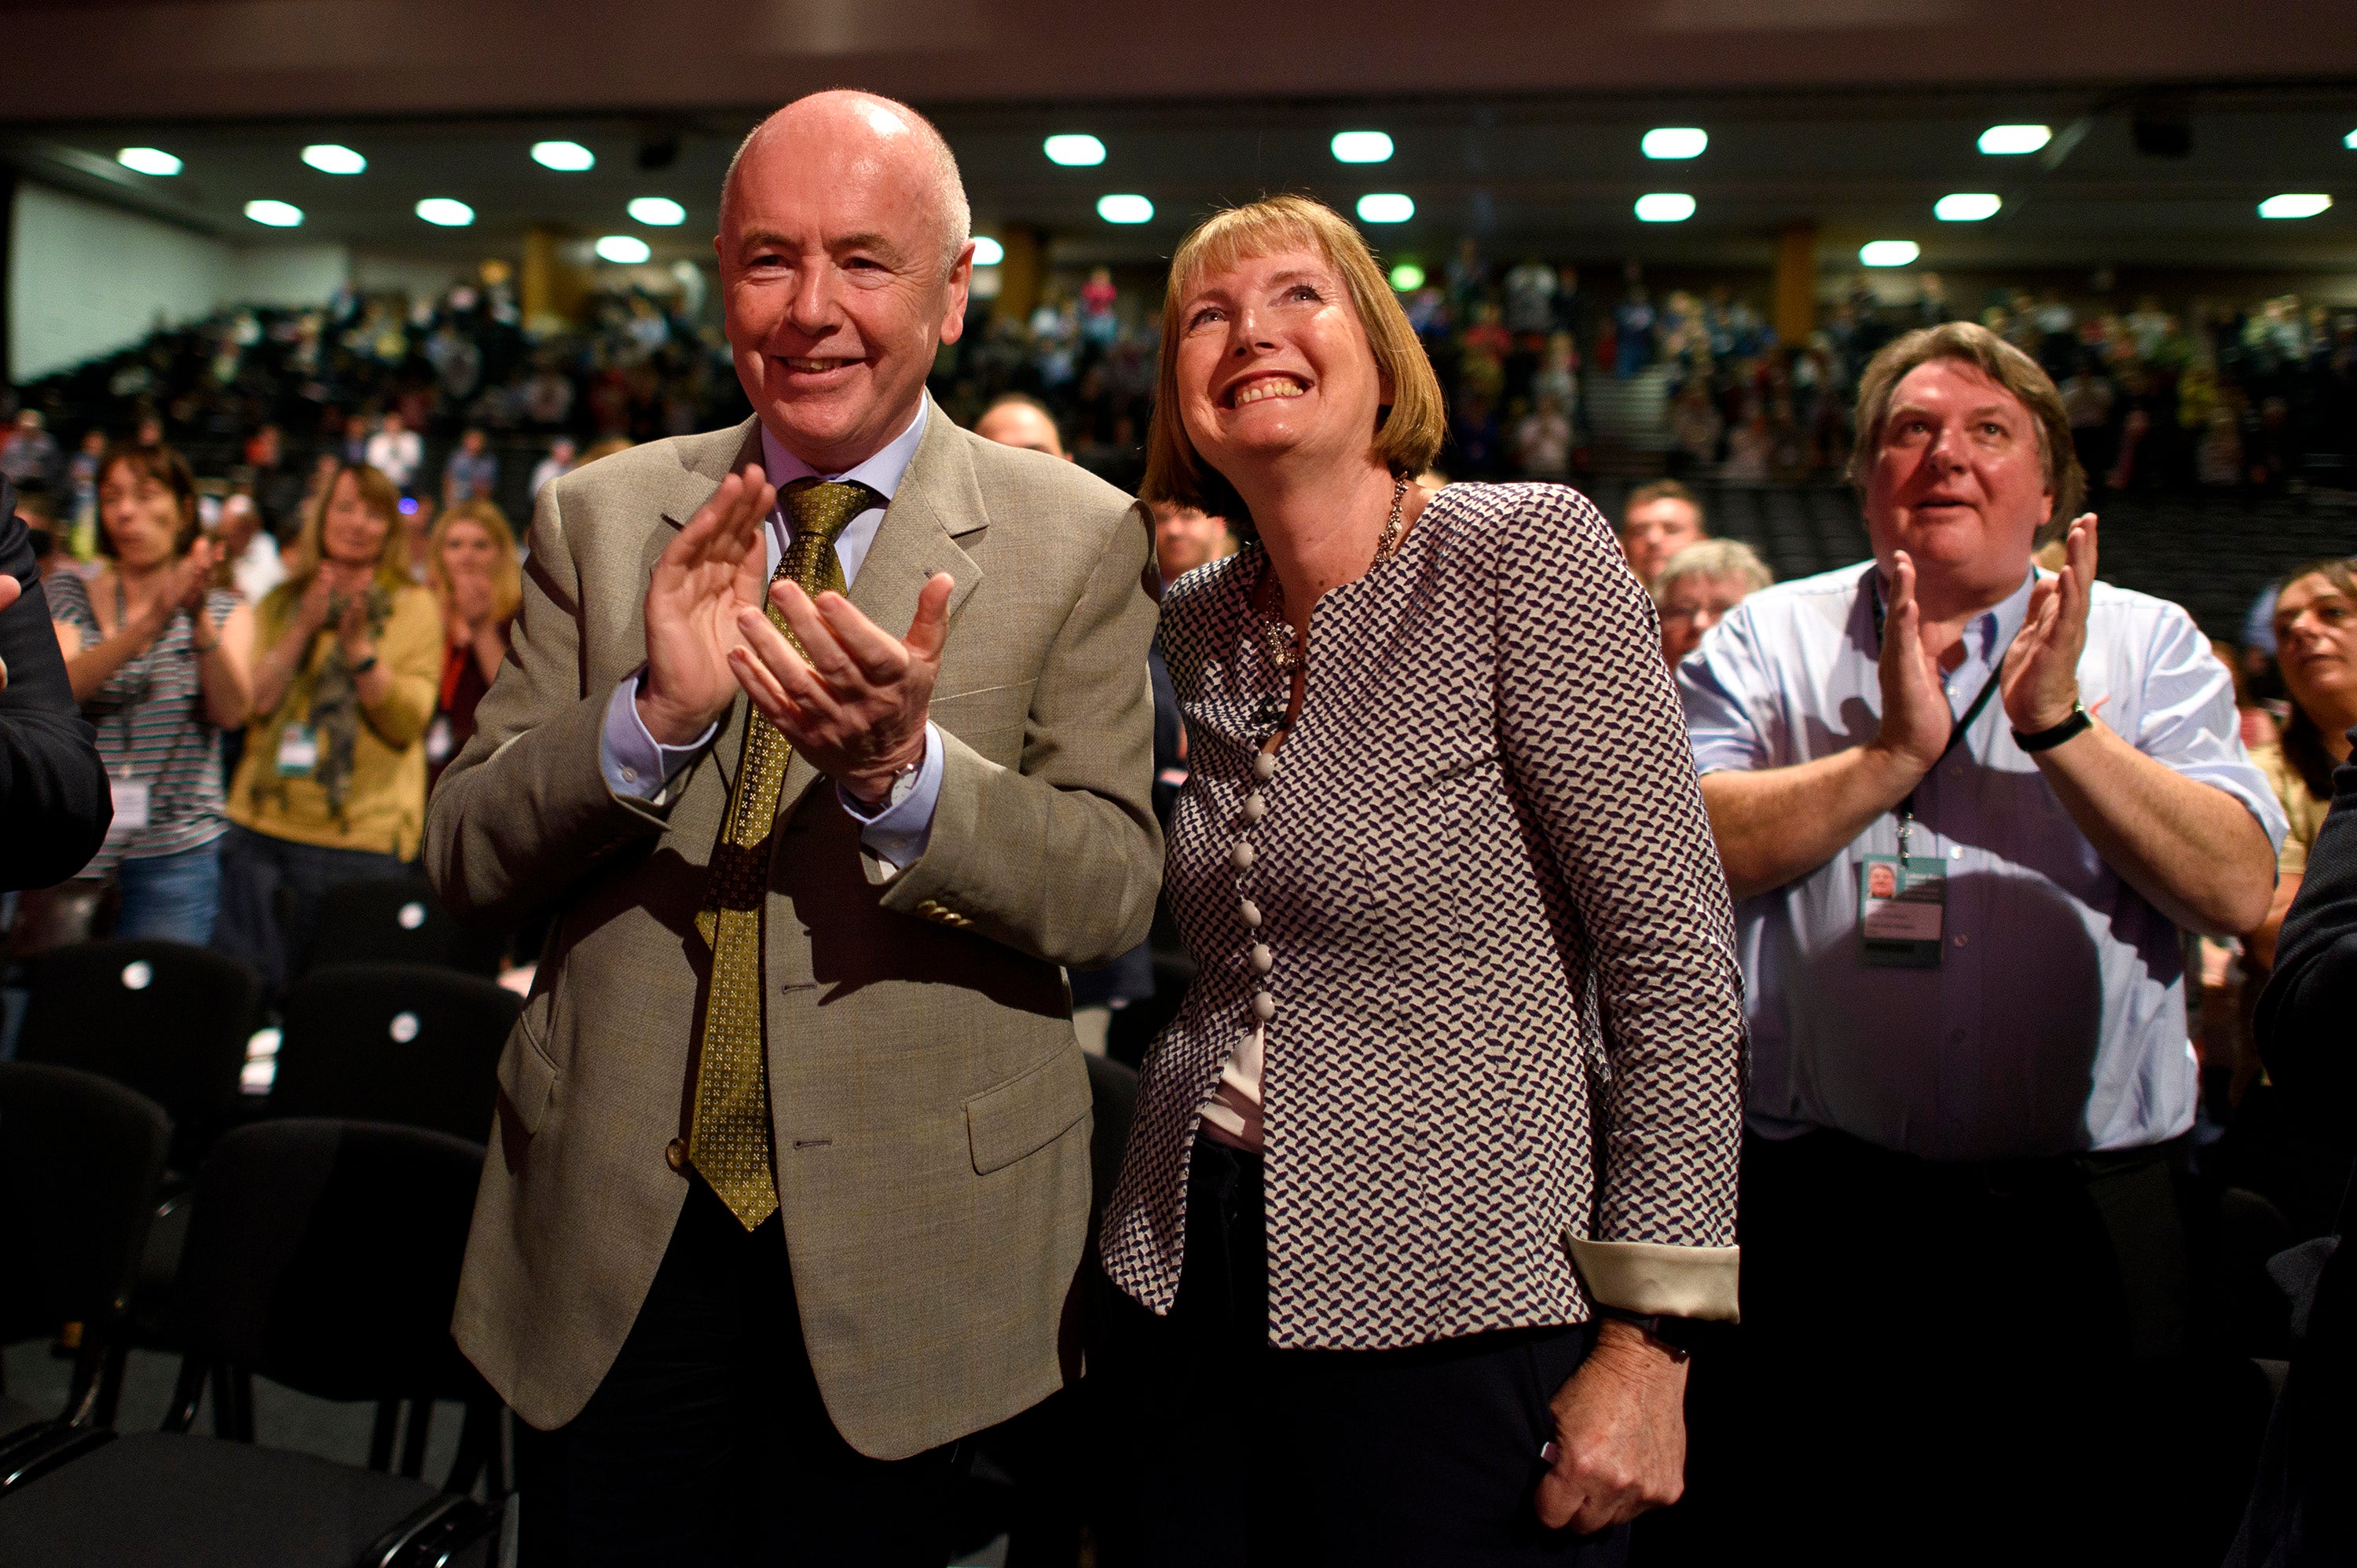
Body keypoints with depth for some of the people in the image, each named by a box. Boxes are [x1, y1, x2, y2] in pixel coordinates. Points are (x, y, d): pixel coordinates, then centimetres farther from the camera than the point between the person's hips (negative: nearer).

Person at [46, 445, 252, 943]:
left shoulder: (225, 611, 7)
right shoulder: (68, 597, 9)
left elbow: (231, 710, -11)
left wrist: (200, 616, -25)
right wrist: (150, 622, -25)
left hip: (176, 851, -1)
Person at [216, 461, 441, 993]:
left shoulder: (414, 608, 2)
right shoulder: (280, 604, 13)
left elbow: (406, 723, -8)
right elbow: (250, 704, 1)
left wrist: (358, 646, -19)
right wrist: (303, 629, -9)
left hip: (362, 837, -3)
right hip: (262, 828, 3)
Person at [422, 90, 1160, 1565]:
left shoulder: (1078, 538, -5)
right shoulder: (599, 517, 1)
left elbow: (1114, 890, -11)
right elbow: (463, 860, -2)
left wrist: (903, 769, -29)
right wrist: (653, 714, -21)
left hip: (909, 1242, -1)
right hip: (615, 1228, 2)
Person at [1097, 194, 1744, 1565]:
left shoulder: (1529, 551, -11)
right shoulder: (1199, 627, 7)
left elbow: (1677, 952, -14)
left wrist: (1650, 1342, -15)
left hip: (1455, 1311, -5)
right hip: (1185, 1283, 6)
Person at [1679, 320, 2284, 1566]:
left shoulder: (2148, 644, 8)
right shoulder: (1767, 641, 6)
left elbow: (2239, 889, -4)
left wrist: (2058, 723, -13)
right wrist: (1891, 753, -14)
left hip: (2093, 1216, 1)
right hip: (1825, 1213, -1)